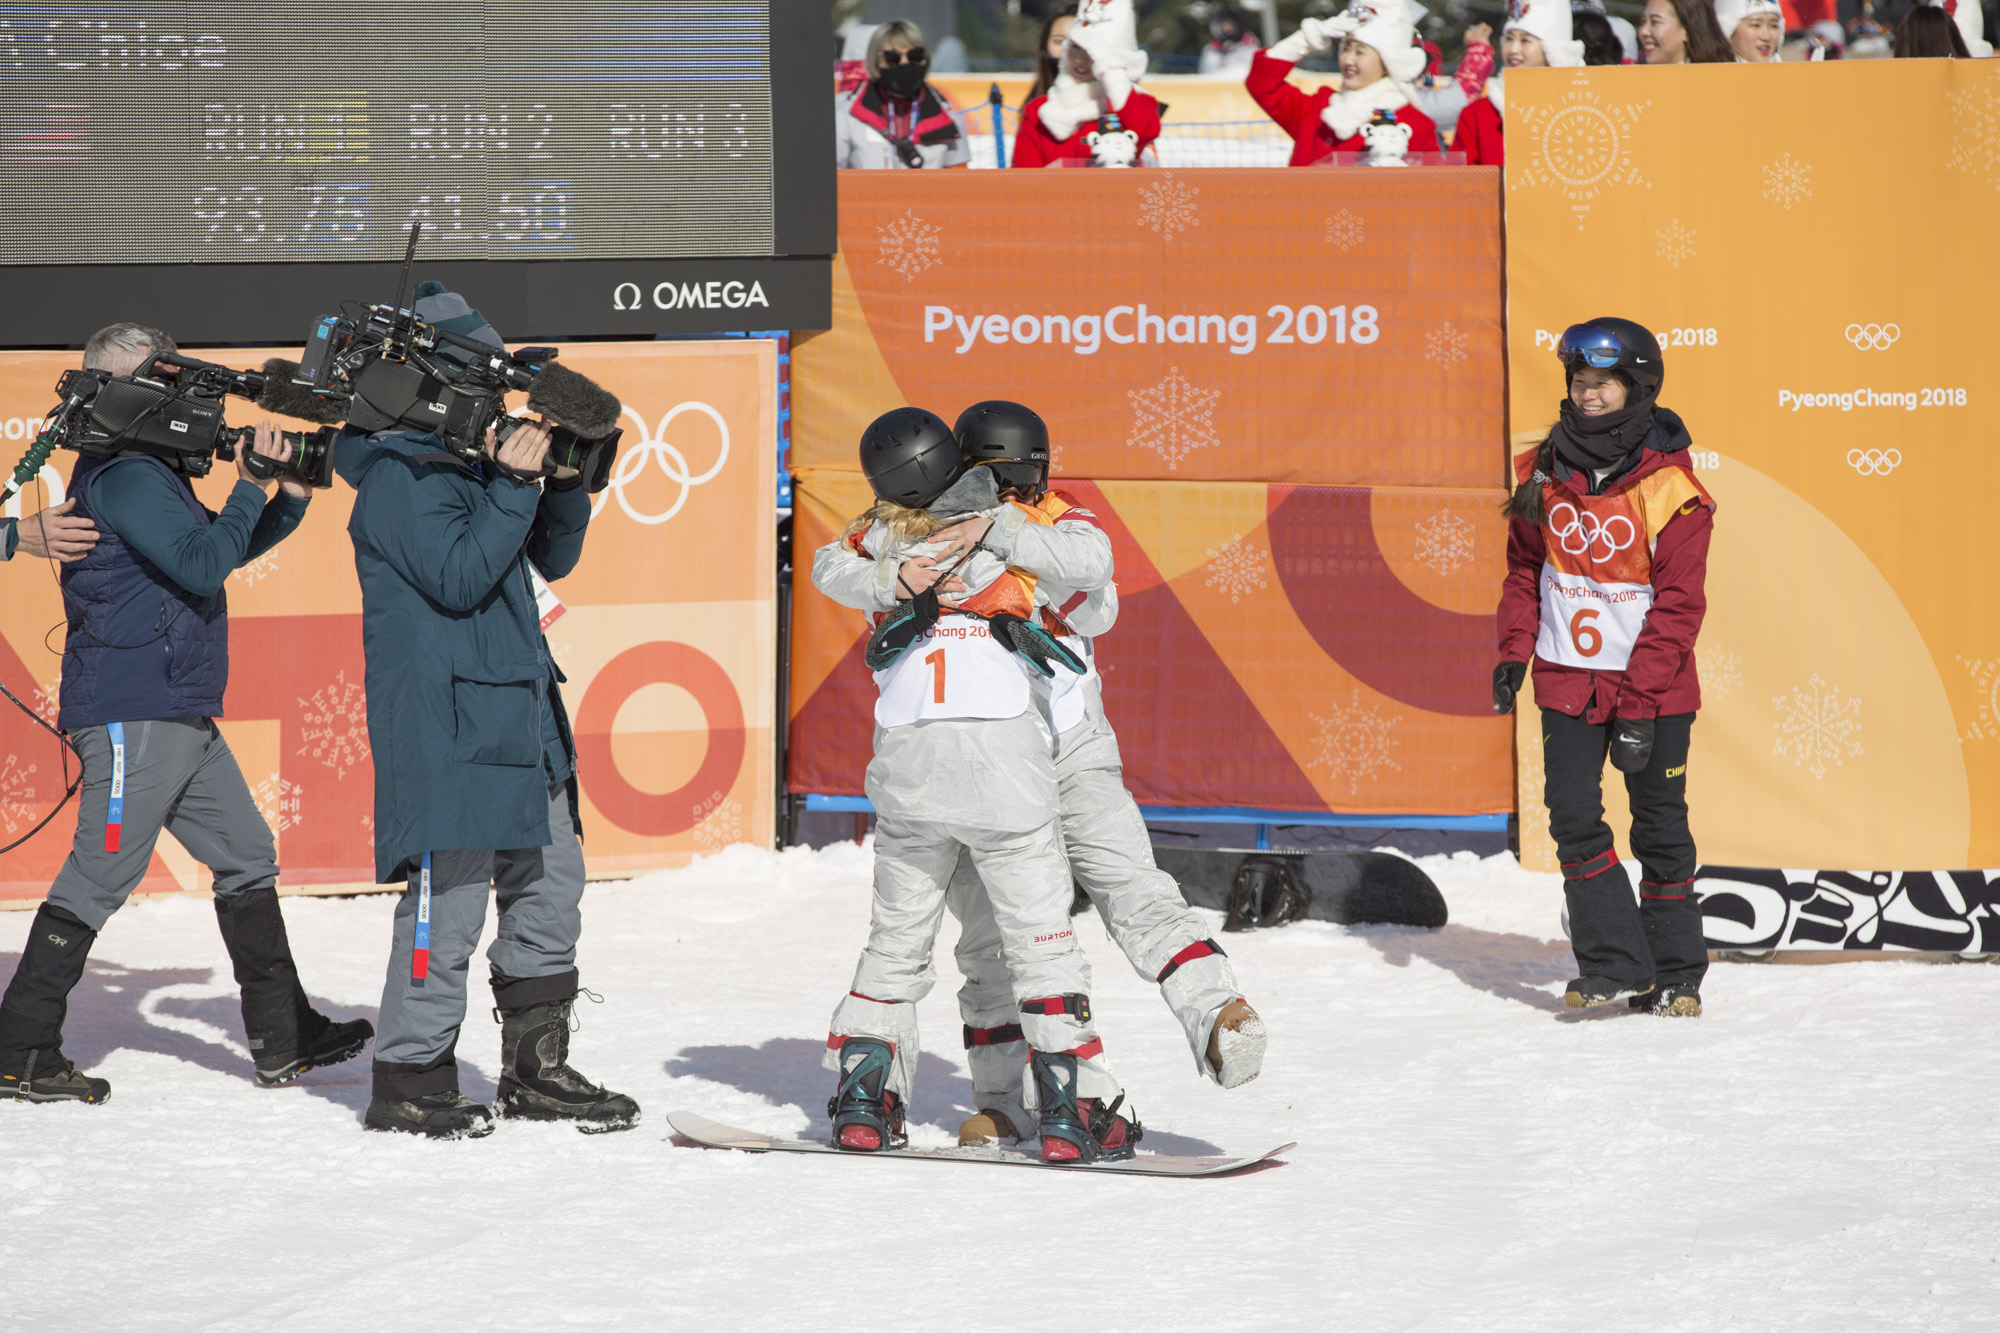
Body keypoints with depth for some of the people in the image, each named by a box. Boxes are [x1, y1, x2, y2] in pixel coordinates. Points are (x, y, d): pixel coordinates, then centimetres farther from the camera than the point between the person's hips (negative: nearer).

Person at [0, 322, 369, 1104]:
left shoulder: (148, 472, 19)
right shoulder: (123, 476, -13)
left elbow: (222, 552, 26)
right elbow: (203, 566, -20)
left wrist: (289, 499, 13)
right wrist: (251, 486, -12)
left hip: (180, 713, 11)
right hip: (131, 711, -11)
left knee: (246, 858, 11)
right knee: (99, 877, -9)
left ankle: (284, 1039, 15)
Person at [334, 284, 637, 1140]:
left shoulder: (469, 465, 18)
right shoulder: (398, 477, -10)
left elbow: (550, 560, 22)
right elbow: (458, 576, -20)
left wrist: (565, 483, 5)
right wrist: (514, 484, -20)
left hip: (517, 719, 10)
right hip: (445, 727, -10)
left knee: (549, 880, 13)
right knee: (449, 897, -9)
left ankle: (537, 1069, 22)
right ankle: (409, 1082, -1)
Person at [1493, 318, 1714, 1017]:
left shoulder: (1669, 487, -11)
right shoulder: (1547, 473, 3)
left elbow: (1678, 605, -12)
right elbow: (1526, 567, 14)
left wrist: (1640, 702, -17)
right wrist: (1514, 650, 0)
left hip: (1653, 684, -3)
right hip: (1567, 678, 3)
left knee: (1661, 829, 4)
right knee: (1574, 817, -6)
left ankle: (1675, 975, 16)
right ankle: (1613, 963, 3)